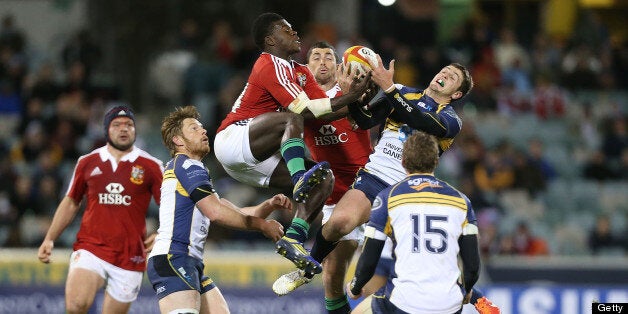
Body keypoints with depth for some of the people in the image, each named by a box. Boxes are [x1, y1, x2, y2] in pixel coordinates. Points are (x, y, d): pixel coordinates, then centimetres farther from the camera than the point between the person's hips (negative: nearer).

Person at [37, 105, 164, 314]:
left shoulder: (150, 167, 4)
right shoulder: (88, 163, 9)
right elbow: (71, 203, 20)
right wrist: (49, 239, 13)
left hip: (129, 256, 0)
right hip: (90, 248, 0)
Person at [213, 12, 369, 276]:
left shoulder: (300, 72, 20)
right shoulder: (272, 65, -10)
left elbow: (327, 110, 9)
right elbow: (303, 109, -20)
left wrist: (352, 97, -9)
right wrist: (349, 98, -20)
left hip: (254, 161, 10)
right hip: (232, 139, -10)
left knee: (324, 178, -3)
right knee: (292, 119, -33)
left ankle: (294, 238, -18)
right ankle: (300, 180, -50)